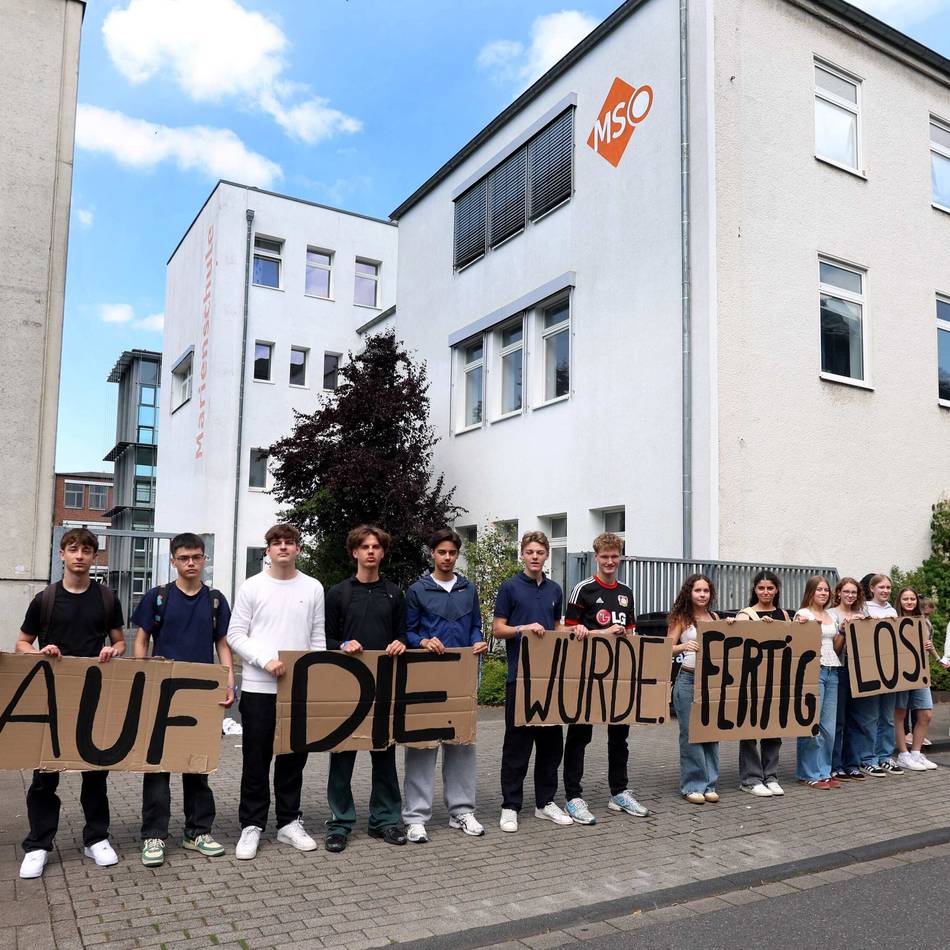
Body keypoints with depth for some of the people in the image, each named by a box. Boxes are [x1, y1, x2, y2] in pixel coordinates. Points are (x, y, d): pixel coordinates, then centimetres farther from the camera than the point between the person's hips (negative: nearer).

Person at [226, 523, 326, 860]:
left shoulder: (313, 588, 6)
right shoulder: (252, 587, 0)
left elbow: (318, 638, 9)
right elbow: (235, 634, -2)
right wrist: (265, 659, -15)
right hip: (258, 687, -2)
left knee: (293, 758, 11)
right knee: (256, 759, 4)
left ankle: (289, 822, 24)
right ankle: (251, 826, 17)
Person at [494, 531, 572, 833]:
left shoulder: (555, 590, 13)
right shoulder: (510, 587, -3)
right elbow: (498, 629, -4)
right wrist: (523, 629, -20)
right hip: (520, 675, -5)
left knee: (551, 740, 10)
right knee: (517, 742, 0)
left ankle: (546, 802, 22)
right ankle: (510, 806, 10)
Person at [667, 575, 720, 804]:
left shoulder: (715, 618, 13)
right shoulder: (681, 618, 1)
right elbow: (668, 648, -6)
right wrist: (683, 646, -25)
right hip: (689, 680, -4)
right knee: (691, 733, -2)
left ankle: (709, 784, 16)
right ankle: (693, 785, 7)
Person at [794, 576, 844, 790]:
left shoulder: (831, 616, 18)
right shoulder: (803, 614, -2)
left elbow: (836, 648, 20)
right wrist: (806, 627, -20)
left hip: (832, 671, 7)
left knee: (829, 726, 6)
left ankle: (825, 772, 15)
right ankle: (809, 774, 2)